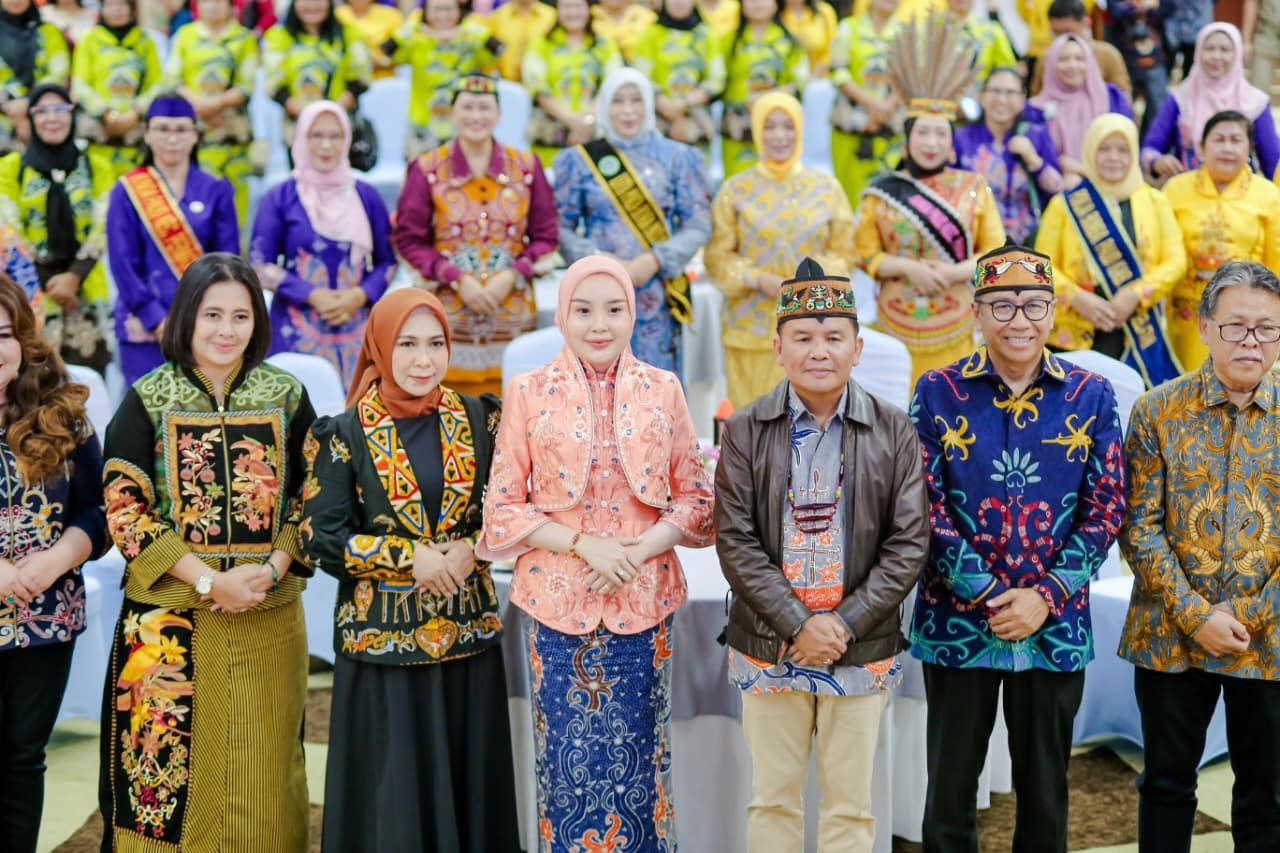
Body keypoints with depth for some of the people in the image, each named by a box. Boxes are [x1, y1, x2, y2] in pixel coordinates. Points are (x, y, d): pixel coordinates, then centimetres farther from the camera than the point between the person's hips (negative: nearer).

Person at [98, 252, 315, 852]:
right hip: (170, 619, -1)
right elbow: (123, 510, -6)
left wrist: (271, 570, -11)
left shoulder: (287, 396, 4)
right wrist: (209, 580, -14)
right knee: (172, 768, 4)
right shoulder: (146, 400, -2)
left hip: (268, 618, 2)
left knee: (261, 772, 7)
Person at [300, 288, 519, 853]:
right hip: (383, 637, -3)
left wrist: (469, 549, -12)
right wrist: (411, 557, -15)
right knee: (391, 790, 3)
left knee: (467, 781, 9)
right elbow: (320, 539, -7)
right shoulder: (344, 435, -4)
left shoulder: (479, 420, 4)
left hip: (469, 631, 3)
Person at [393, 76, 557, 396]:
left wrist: (512, 276, -8)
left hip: (512, 311, 2)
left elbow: (545, 236, 8)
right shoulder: (427, 169, 1)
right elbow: (408, 239, 0)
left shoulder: (526, 167, 7)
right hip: (448, 314, -1)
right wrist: (458, 279, -10)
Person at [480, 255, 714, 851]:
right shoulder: (529, 392, -2)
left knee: (637, 756, 8)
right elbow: (502, 507, -2)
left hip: (644, 598, 1)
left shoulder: (663, 389, 3)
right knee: (568, 761, 6)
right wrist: (584, 544, -14)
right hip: (559, 599, -1)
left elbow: (694, 495, 5)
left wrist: (642, 549, -12)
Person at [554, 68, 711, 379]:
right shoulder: (579, 161, 8)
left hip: (656, 295, 0)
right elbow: (562, 226, 3)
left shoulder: (678, 158, 7)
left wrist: (653, 261, -12)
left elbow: (698, 226, 3)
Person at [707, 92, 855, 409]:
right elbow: (717, 256, 1)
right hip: (752, 326, -1)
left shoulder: (827, 188, 6)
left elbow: (843, 252, 8)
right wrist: (759, 279, -14)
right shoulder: (735, 190, 2)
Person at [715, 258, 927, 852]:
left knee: (851, 805, 10)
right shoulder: (745, 430, -2)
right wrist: (798, 625, -13)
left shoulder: (893, 432, -1)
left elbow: (908, 544, -3)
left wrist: (845, 625, -12)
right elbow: (735, 541, -5)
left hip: (862, 650, 0)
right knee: (772, 800, 12)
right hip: (769, 646, 0)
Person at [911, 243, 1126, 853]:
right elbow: (925, 507, -6)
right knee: (950, 788, 8)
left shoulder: (1091, 396, 2)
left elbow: (1105, 509, 0)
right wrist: (988, 595, -13)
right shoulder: (937, 392, -2)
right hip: (957, 622, -1)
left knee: (1045, 791, 13)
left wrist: (1045, 597, -10)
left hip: (1055, 626, 1)